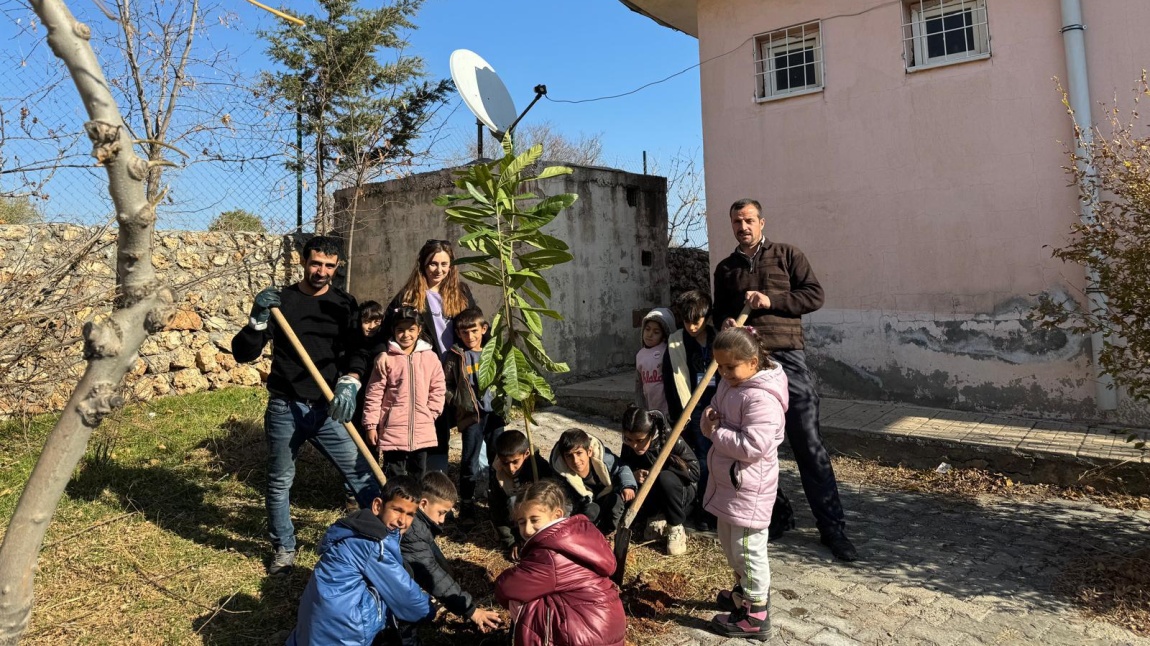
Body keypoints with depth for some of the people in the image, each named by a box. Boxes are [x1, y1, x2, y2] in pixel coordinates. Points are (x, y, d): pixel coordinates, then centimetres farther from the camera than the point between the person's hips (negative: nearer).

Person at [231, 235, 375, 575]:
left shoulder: (344, 304, 5)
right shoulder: (280, 300, 2)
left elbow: (357, 350, -4)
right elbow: (243, 353, 0)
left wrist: (349, 382, -23)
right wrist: (258, 320, -18)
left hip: (327, 409, 0)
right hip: (284, 409, 0)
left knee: (362, 473, -4)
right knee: (279, 482, 11)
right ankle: (284, 549, 30)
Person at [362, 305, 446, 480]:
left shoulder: (430, 357, 2)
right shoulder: (385, 359, -6)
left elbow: (438, 388, 8)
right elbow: (374, 394, -4)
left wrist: (431, 413, 0)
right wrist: (370, 425, -4)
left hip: (422, 431, 3)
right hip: (393, 431, -3)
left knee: (419, 475, 17)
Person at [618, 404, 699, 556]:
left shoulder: (671, 439, -28)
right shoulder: (629, 444, -15)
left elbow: (694, 471, -25)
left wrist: (659, 471, -29)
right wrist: (633, 474, -28)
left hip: (681, 491, -4)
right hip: (652, 493, 4)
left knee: (665, 478, -37)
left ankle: (676, 529, -15)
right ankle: (655, 518, 5)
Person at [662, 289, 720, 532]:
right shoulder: (675, 344, -3)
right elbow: (671, 385, -5)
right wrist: (678, 416, -8)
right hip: (694, 408, -2)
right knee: (703, 461, 0)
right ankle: (703, 514, 13)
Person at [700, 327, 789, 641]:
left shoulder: (761, 398, -25)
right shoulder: (729, 384, 6)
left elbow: (753, 446, -31)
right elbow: (714, 426, 15)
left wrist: (717, 432, -21)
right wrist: (709, 420, -8)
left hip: (748, 487, -10)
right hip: (727, 481, 10)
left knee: (747, 548, 2)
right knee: (730, 542, 24)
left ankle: (756, 616, 16)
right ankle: (744, 591, 45)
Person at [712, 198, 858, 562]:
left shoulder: (787, 255, 7)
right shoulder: (725, 269, 16)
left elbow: (815, 295, 1)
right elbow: (719, 313, 21)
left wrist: (771, 300, -11)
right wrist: (725, 323, -2)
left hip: (786, 359, -3)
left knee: (809, 446, -3)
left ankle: (832, 528, 7)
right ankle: (778, 515, 25)